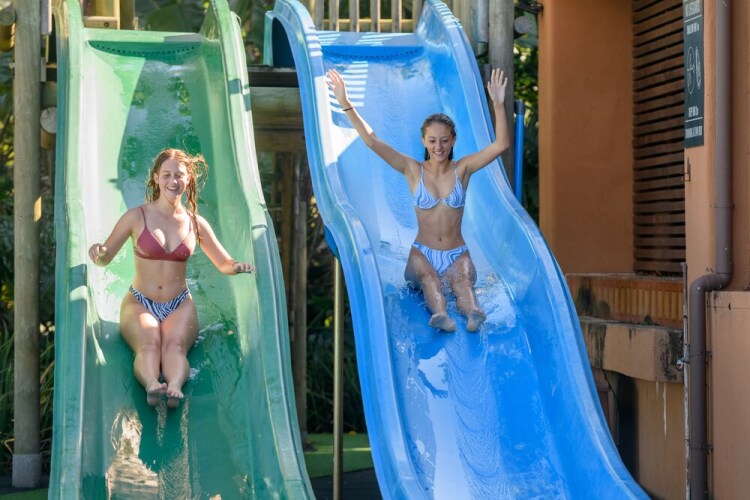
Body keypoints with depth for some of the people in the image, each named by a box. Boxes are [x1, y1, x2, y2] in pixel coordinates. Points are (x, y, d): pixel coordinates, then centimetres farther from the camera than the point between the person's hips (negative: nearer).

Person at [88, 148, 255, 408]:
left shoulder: (196, 223, 9)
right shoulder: (136, 217, 2)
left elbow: (224, 264, 15)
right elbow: (105, 258, 6)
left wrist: (237, 266, -8)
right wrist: (98, 252, -19)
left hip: (180, 306, 1)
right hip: (139, 304, -1)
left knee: (175, 344, -32)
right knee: (149, 344, -33)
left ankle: (174, 386, -58)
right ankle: (151, 384, -59)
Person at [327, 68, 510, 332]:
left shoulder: (462, 169, 2)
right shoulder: (413, 170, 0)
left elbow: (501, 144, -7)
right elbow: (372, 141, -7)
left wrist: (498, 105, -20)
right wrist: (346, 105, -16)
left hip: (457, 254, 0)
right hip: (422, 253, 0)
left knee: (462, 279, -33)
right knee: (428, 275, -35)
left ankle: (472, 311, -64)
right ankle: (441, 314, -63)